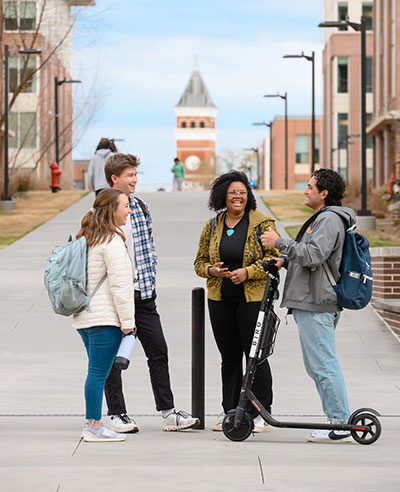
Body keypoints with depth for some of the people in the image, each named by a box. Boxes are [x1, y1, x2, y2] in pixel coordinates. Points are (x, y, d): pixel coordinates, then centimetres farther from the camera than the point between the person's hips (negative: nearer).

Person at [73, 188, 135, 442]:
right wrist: (127, 320, -12)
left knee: (97, 372, 13)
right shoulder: (112, 240, -13)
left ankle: (93, 423, 16)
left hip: (85, 317, 10)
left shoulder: (87, 238, 17)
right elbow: (119, 284, -16)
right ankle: (94, 426, -4)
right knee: (99, 372, -6)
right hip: (105, 318, -10)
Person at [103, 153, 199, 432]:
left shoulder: (141, 207, 9)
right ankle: (117, 413, 13)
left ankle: (168, 412, 10)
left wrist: (150, 280, 9)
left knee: (158, 351, 5)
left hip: (142, 293, 5)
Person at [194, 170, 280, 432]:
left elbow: (274, 258, -6)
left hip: (252, 298, -4)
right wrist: (211, 270, -8)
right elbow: (200, 261, 14)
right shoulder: (212, 226, 9)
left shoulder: (262, 223, -3)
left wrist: (248, 272, -18)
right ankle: (230, 412, 19)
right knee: (229, 356, 10)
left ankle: (262, 413, 4)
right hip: (220, 300, 4)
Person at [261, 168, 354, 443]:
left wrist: (279, 243, -18)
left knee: (324, 365, -10)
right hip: (311, 303, 11)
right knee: (317, 366, 13)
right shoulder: (322, 219, 22)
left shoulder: (329, 220, -12)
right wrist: (285, 260, 13)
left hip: (316, 305, -11)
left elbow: (313, 255, -24)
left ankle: (342, 425, -8)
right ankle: (337, 420, 16)